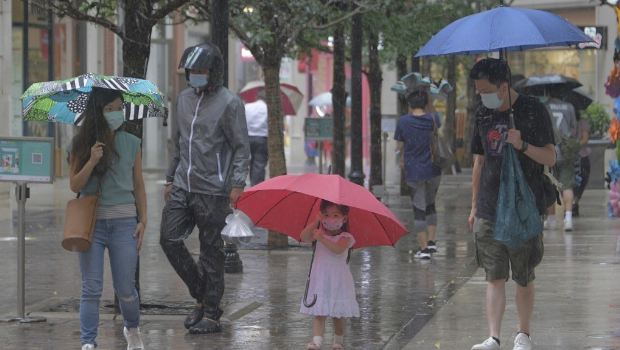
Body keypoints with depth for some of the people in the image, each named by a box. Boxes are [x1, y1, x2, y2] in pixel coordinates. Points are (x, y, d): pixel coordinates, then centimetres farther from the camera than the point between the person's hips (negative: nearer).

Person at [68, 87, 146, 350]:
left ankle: (132, 329, 32)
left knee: (125, 289, 4)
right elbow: (74, 185, -1)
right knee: (91, 288, -3)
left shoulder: (131, 144, 6)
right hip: (91, 221, -1)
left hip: (123, 222, 1)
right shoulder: (81, 146, 3)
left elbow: (139, 186, 10)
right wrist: (91, 162, -16)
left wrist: (143, 220, 3)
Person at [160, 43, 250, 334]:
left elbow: (241, 147, -7)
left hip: (212, 190, -6)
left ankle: (211, 315, 6)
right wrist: (171, 179, 21)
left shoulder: (229, 103, -6)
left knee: (211, 251, -1)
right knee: (169, 239, -1)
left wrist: (237, 183, -16)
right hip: (182, 187, 7)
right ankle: (201, 297, 14)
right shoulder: (184, 98, 14)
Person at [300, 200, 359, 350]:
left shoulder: (345, 237, -6)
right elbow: (304, 237, -13)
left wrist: (322, 238, -35)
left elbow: (338, 249, -27)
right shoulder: (319, 233, 5)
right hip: (320, 280, 2)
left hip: (338, 281, -2)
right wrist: (315, 222, -24)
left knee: (338, 315, 7)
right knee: (319, 314, -6)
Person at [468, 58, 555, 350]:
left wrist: (522, 145, -23)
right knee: (495, 277, -4)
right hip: (490, 210, 3)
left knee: (524, 278, 5)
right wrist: (474, 205, 18)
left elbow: (550, 159, -5)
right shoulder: (483, 114, 10)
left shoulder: (532, 110, -4)